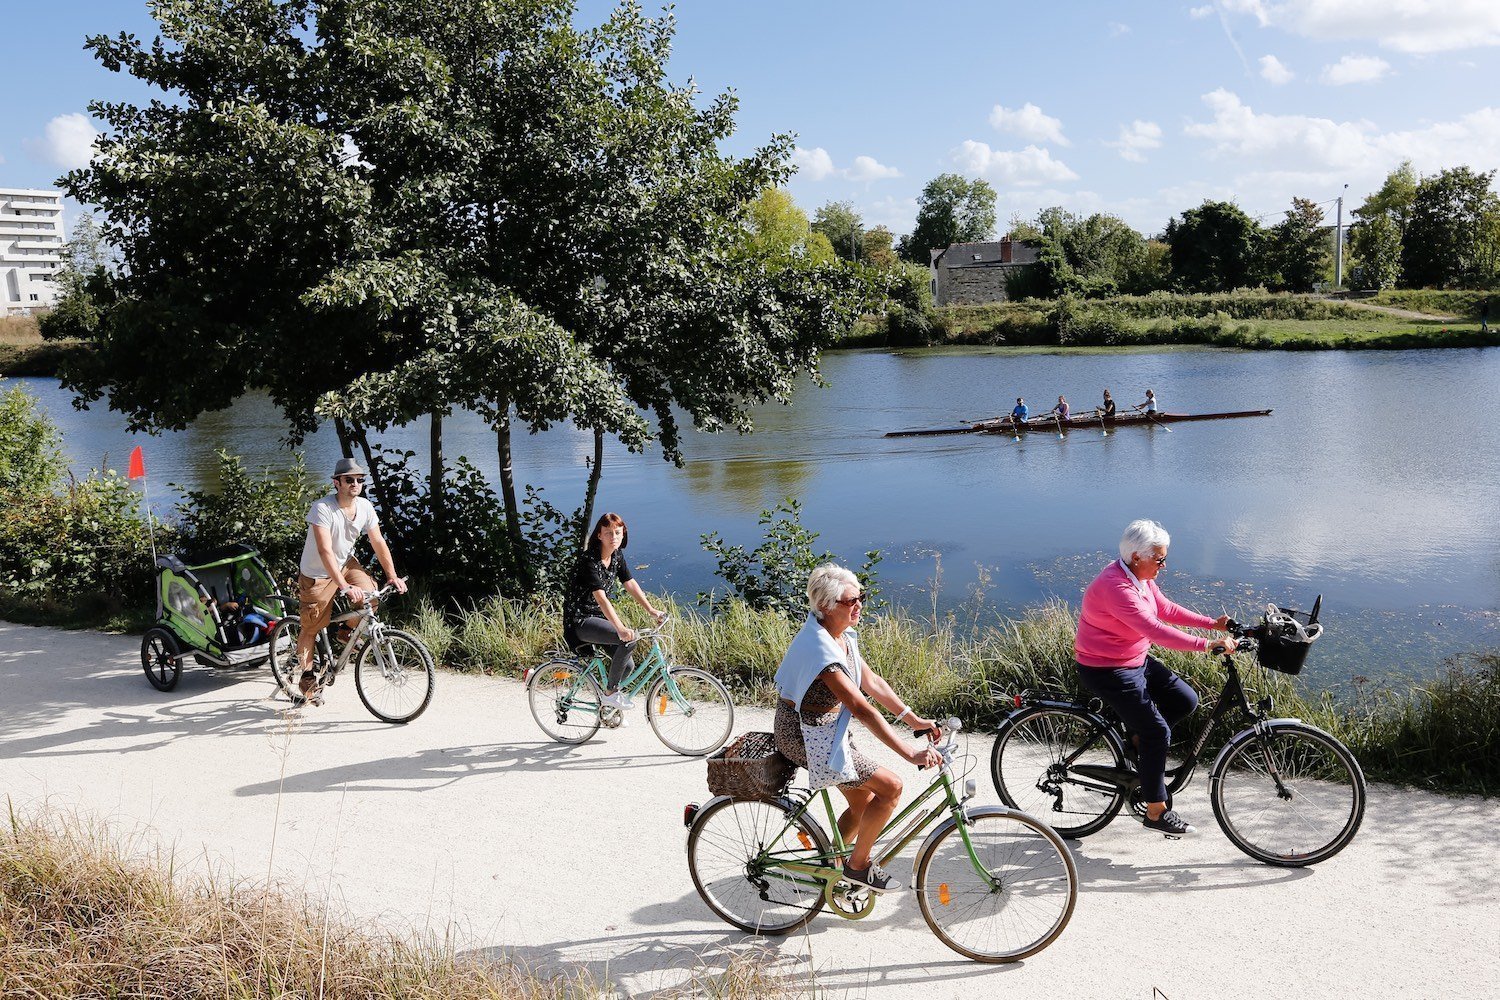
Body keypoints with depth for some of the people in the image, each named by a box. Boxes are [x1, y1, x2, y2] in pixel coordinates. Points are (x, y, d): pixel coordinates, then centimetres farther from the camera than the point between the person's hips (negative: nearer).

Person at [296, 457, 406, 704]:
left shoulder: (365, 507, -11)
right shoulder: (322, 508, -28)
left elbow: (378, 543, -4)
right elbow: (325, 551, -35)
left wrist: (393, 576, -11)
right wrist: (344, 586, -43)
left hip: (346, 563, 5)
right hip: (317, 574, -5)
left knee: (370, 593, -21)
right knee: (312, 628, 1)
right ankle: (308, 677, 21)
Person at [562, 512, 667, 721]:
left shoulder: (617, 556, 2)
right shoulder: (589, 560, -24)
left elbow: (631, 585, 6)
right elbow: (601, 597, -33)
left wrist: (652, 611, -3)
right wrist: (621, 628, -43)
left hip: (598, 616, 8)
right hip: (580, 620, -8)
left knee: (627, 665, 1)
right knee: (629, 639, -26)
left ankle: (611, 704, 27)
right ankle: (610, 693, -10)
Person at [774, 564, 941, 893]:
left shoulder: (842, 635, 1)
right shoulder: (820, 647, -29)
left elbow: (871, 681, 6)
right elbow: (861, 708, -33)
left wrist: (914, 719, 0)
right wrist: (910, 752, -33)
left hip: (828, 728, 9)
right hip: (806, 736, -9)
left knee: (865, 804, 14)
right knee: (890, 786, -8)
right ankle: (858, 865, 9)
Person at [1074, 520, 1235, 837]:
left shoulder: (1140, 576, 1)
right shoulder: (1115, 587, -30)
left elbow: (1165, 609, 12)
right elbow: (1155, 630, -36)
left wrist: (1213, 623, 6)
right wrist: (1208, 644, -37)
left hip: (1136, 660, 10)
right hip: (1106, 671, -10)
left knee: (1186, 700, 3)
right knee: (1157, 732, -10)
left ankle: (1137, 742, 20)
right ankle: (1156, 811, 3)